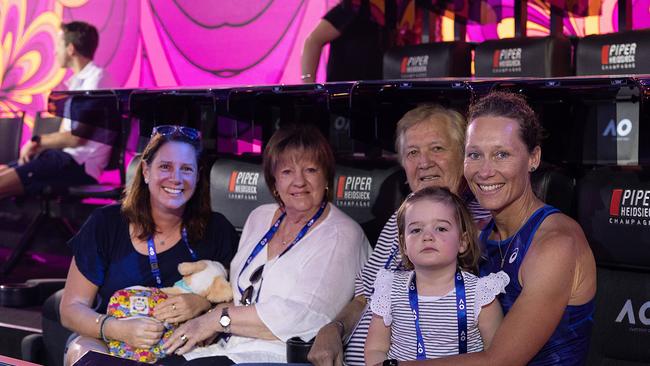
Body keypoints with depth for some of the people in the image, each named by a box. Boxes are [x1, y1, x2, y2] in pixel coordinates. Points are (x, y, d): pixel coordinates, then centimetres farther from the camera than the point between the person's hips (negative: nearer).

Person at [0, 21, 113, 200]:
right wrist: (34, 146, 1)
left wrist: (37, 141, -3)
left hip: (81, 165, -10)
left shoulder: (96, 78, -8)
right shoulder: (77, 81, 22)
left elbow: (77, 138, -15)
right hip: (67, 158, 10)